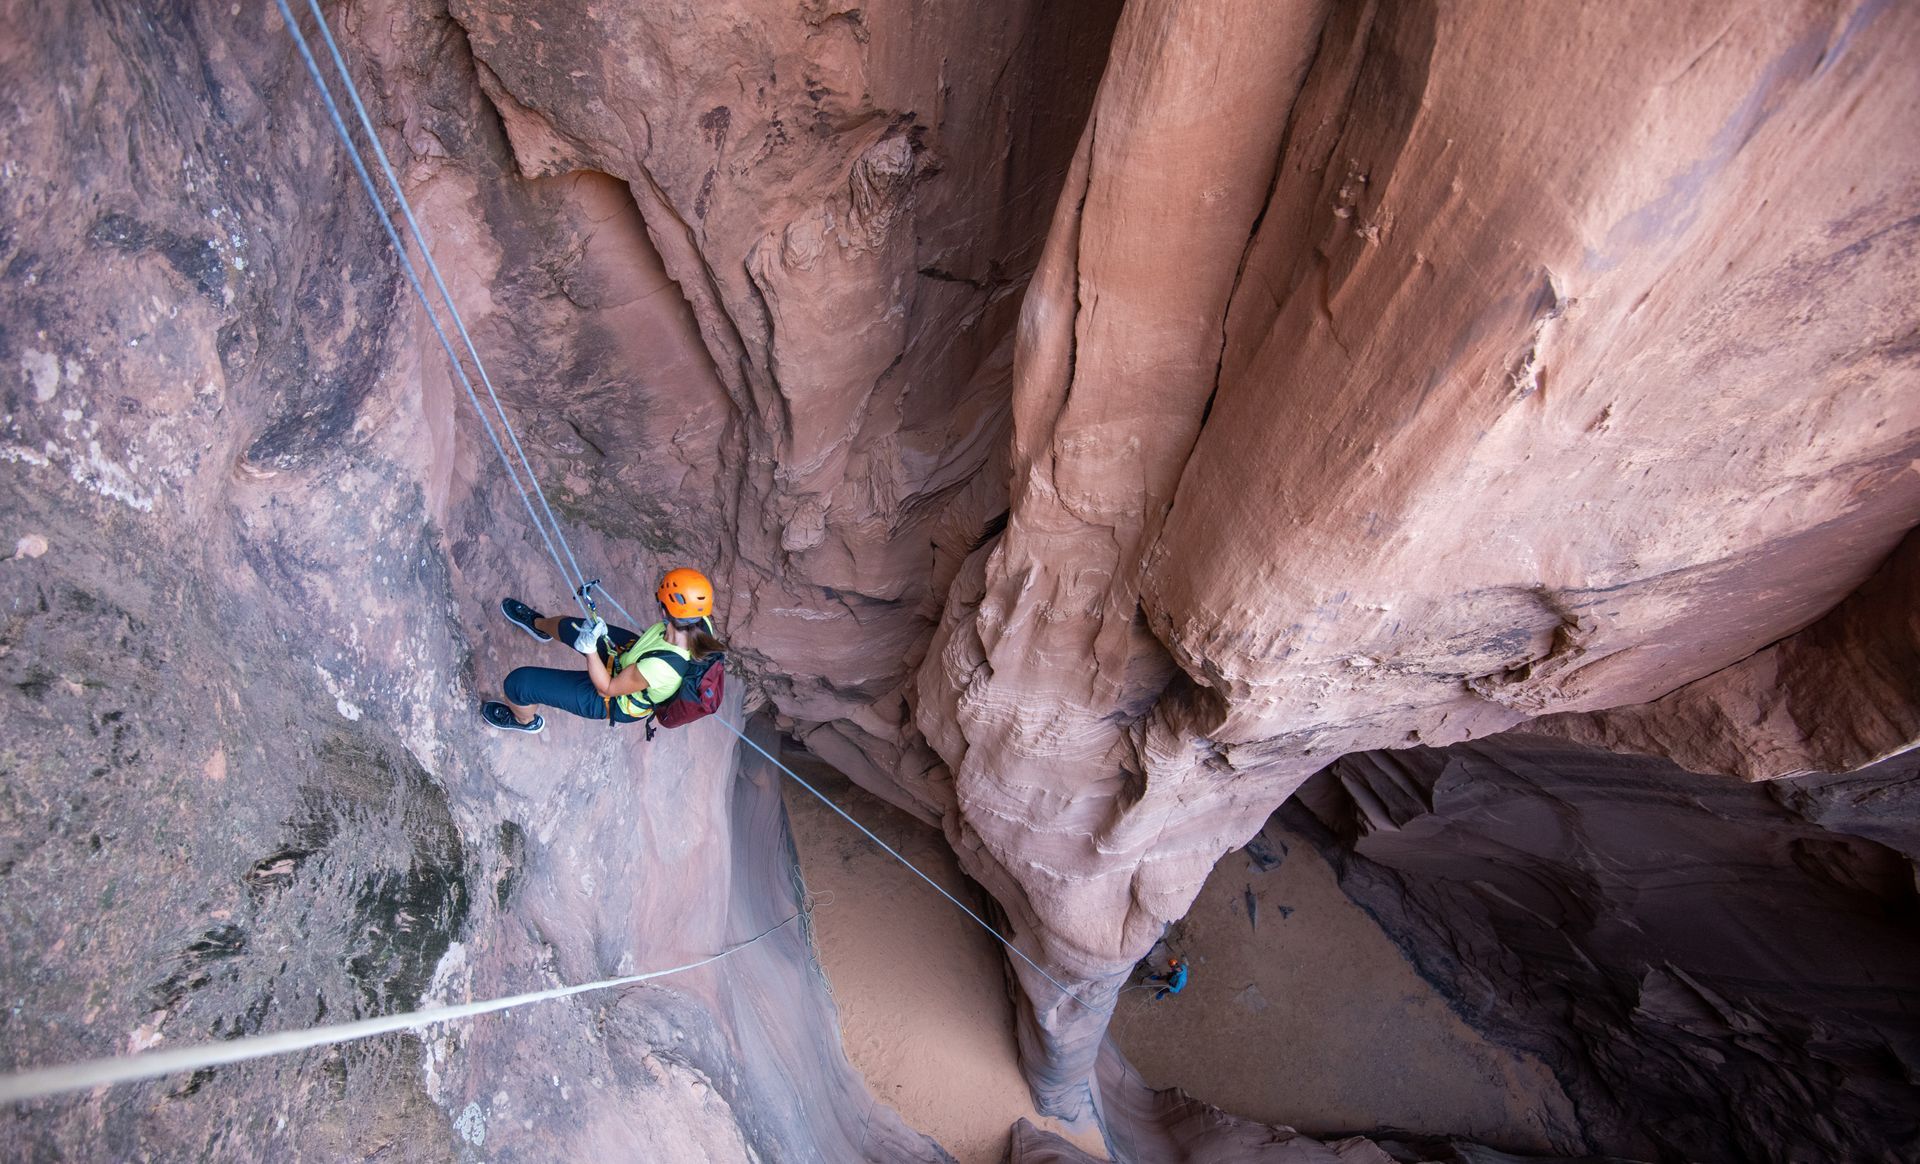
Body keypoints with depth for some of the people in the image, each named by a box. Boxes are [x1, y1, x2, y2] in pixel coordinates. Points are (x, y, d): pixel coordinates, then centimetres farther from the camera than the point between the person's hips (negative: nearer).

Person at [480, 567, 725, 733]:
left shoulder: (659, 668, -47)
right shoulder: (702, 623, -30)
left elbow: (606, 688, -28)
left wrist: (590, 648, -30)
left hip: (617, 703, -7)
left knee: (517, 682, 0)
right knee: (570, 626, 26)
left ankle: (524, 720, 39)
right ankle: (538, 624, 66)